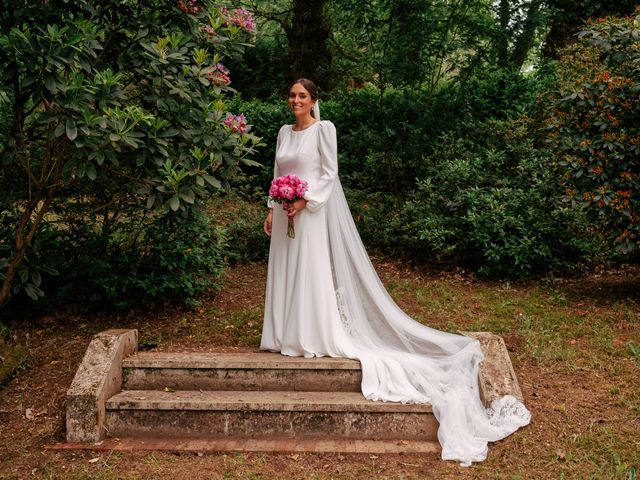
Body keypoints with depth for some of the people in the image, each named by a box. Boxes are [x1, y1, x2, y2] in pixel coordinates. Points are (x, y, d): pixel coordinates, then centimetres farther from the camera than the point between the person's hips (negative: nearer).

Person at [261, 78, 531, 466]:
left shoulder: (324, 128, -6)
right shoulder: (284, 133, 14)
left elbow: (329, 173, -10)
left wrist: (305, 201, -18)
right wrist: (272, 210, 8)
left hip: (314, 211, -7)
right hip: (287, 211, 7)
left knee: (315, 272, -6)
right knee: (287, 272, 8)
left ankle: (317, 339, 0)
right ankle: (288, 336, 15)